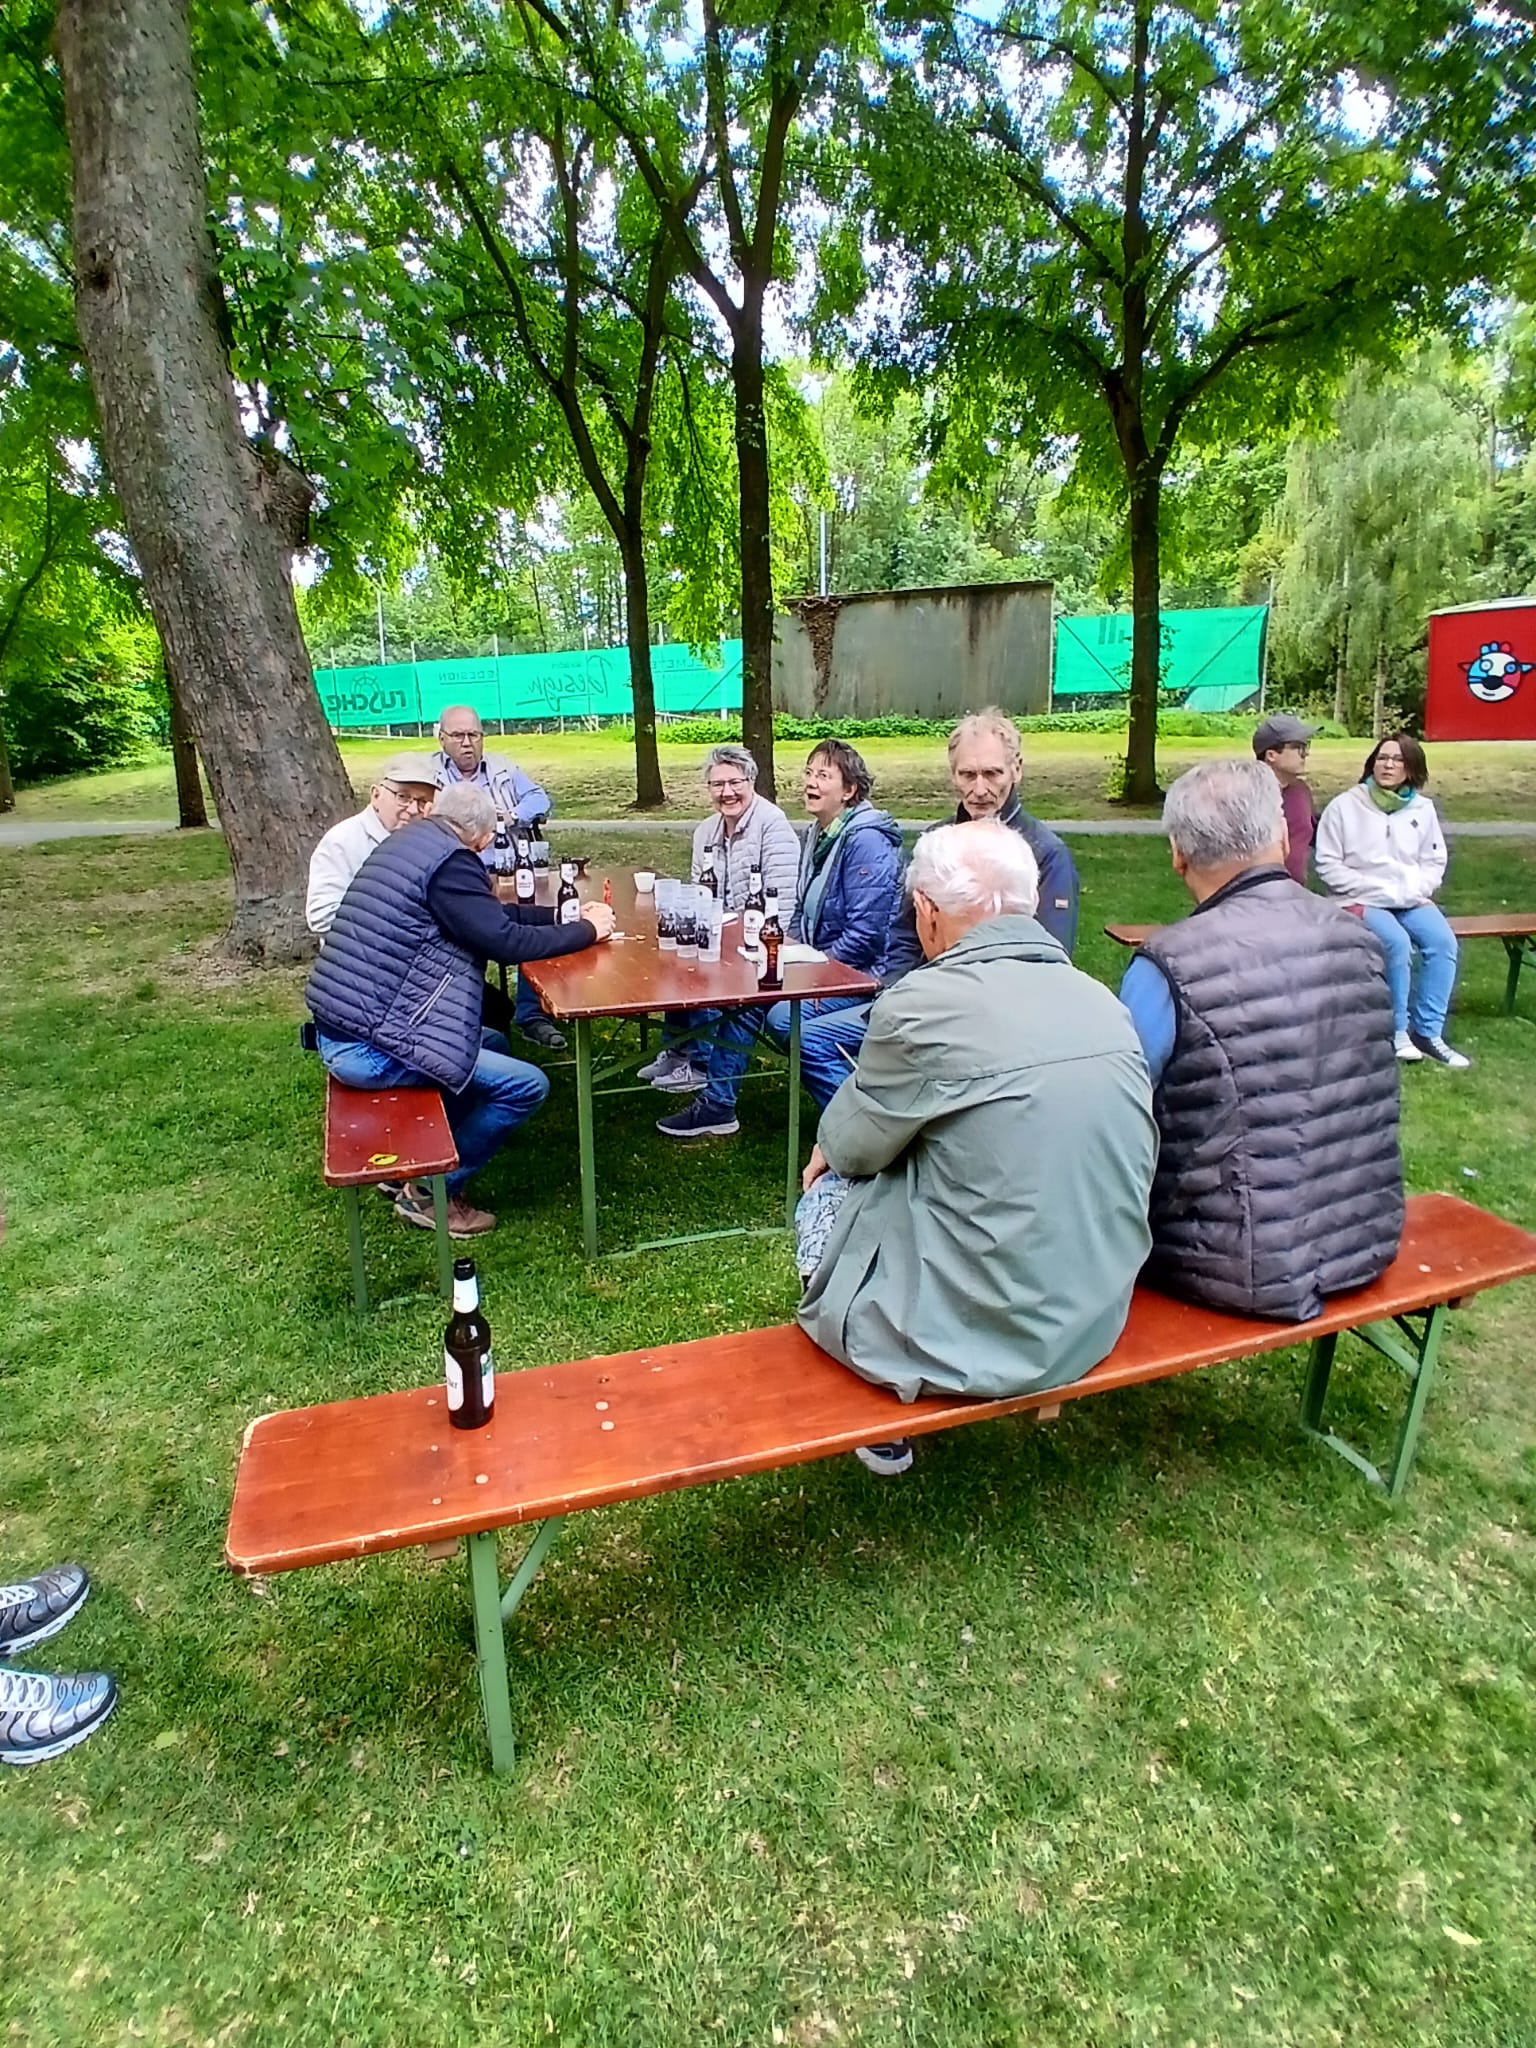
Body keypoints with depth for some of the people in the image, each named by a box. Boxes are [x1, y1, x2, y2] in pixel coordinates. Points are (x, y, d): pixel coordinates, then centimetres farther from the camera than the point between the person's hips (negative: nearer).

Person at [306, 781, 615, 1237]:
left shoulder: (409, 840, 14)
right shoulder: (448, 860, -15)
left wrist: (560, 916, 19)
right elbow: (505, 940, -18)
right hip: (365, 1047, -10)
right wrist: (586, 931, -5)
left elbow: (490, 914, 21)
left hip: (338, 1029, 10)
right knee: (527, 1085, -6)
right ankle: (431, 1191, 7)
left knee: (495, 1043, 23)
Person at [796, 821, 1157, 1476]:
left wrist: (830, 1145, 19)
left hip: (985, 1337, -7)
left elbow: (854, 1145, -7)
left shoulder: (924, 1004, -21)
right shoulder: (1102, 1002, 0)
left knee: (828, 1194, 14)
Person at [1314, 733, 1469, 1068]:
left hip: (1410, 900, 4)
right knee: (1397, 943, -30)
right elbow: (1328, 866, -7)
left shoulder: (1422, 808, 8)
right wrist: (1378, 890, -13)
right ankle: (1397, 1030, -11)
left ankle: (1428, 1031, -9)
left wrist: (1410, 891, -8)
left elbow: (1434, 863, 12)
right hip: (1360, 900, -4)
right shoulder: (1344, 806, -5)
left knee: (1443, 942, -21)